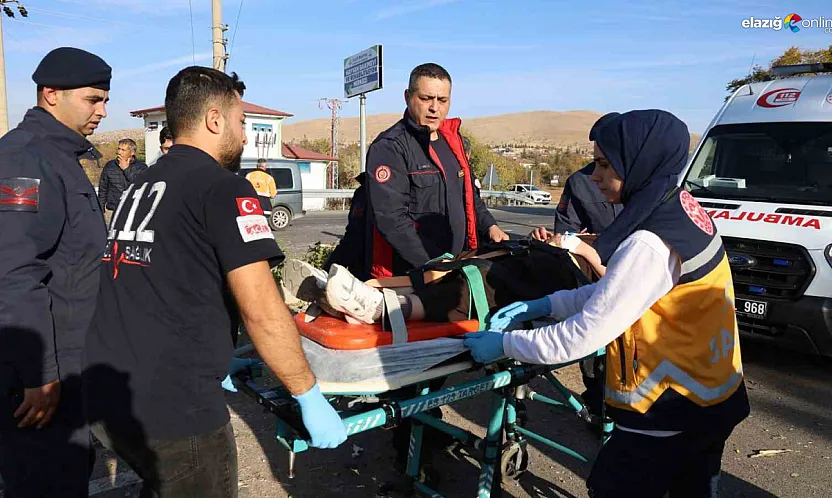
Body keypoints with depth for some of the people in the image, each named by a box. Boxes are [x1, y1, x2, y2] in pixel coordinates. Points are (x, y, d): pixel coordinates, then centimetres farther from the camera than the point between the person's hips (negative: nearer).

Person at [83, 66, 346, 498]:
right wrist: (311, 397, -10)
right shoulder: (223, 188, -12)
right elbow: (262, 312, -20)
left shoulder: (139, 187, 13)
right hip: (173, 410, -7)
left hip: (103, 398, 8)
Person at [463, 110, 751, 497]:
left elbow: (584, 335, -24)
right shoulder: (681, 210, 0)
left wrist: (505, 343, -13)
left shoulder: (650, 244, -29)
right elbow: (612, 292, 7)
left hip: (668, 418, -9)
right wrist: (543, 305, 1)